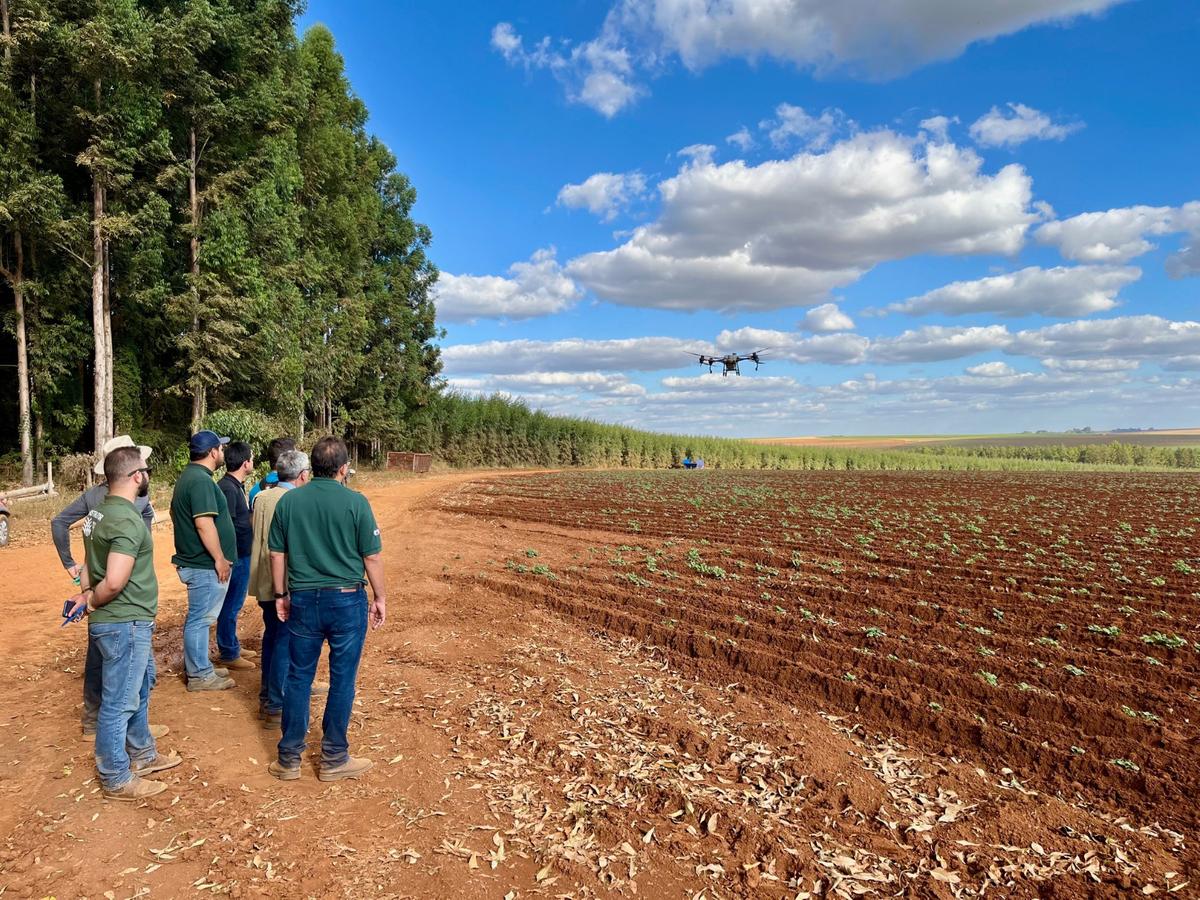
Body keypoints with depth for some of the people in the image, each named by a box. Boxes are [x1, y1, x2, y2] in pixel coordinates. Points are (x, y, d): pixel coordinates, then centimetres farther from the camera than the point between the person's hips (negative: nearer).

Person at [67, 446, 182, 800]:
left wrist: (87, 593, 0)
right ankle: (116, 779, 18)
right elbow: (114, 582, -29)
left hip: (129, 623, 10)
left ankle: (142, 754, 40)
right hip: (125, 624, -10)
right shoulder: (127, 520, -24)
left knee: (138, 691, 24)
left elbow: (92, 562, 15)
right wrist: (92, 601, -11)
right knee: (119, 703, 4)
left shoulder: (101, 511, 8)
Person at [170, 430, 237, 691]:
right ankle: (199, 675, 7)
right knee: (201, 619, -1)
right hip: (205, 564, -11)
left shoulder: (188, 476, 14)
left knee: (199, 617, 18)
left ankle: (201, 666, 29)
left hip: (193, 560, 11)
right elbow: (204, 523, -27)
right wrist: (220, 558, -21)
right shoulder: (201, 480, -20)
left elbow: (176, 513, 25)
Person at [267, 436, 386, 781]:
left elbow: (277, 554, 6)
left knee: (298, 678, 13)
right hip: (347, 601, -3)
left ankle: (289, 759, 22)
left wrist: (280, 594, 18)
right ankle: (334, 759, 19)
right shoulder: (355, 502, -11)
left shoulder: (288, 501, 0)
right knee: (342, 681, 8)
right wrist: (380, 598, 5)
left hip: (303, 600, 3)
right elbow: (372, 558, -6)